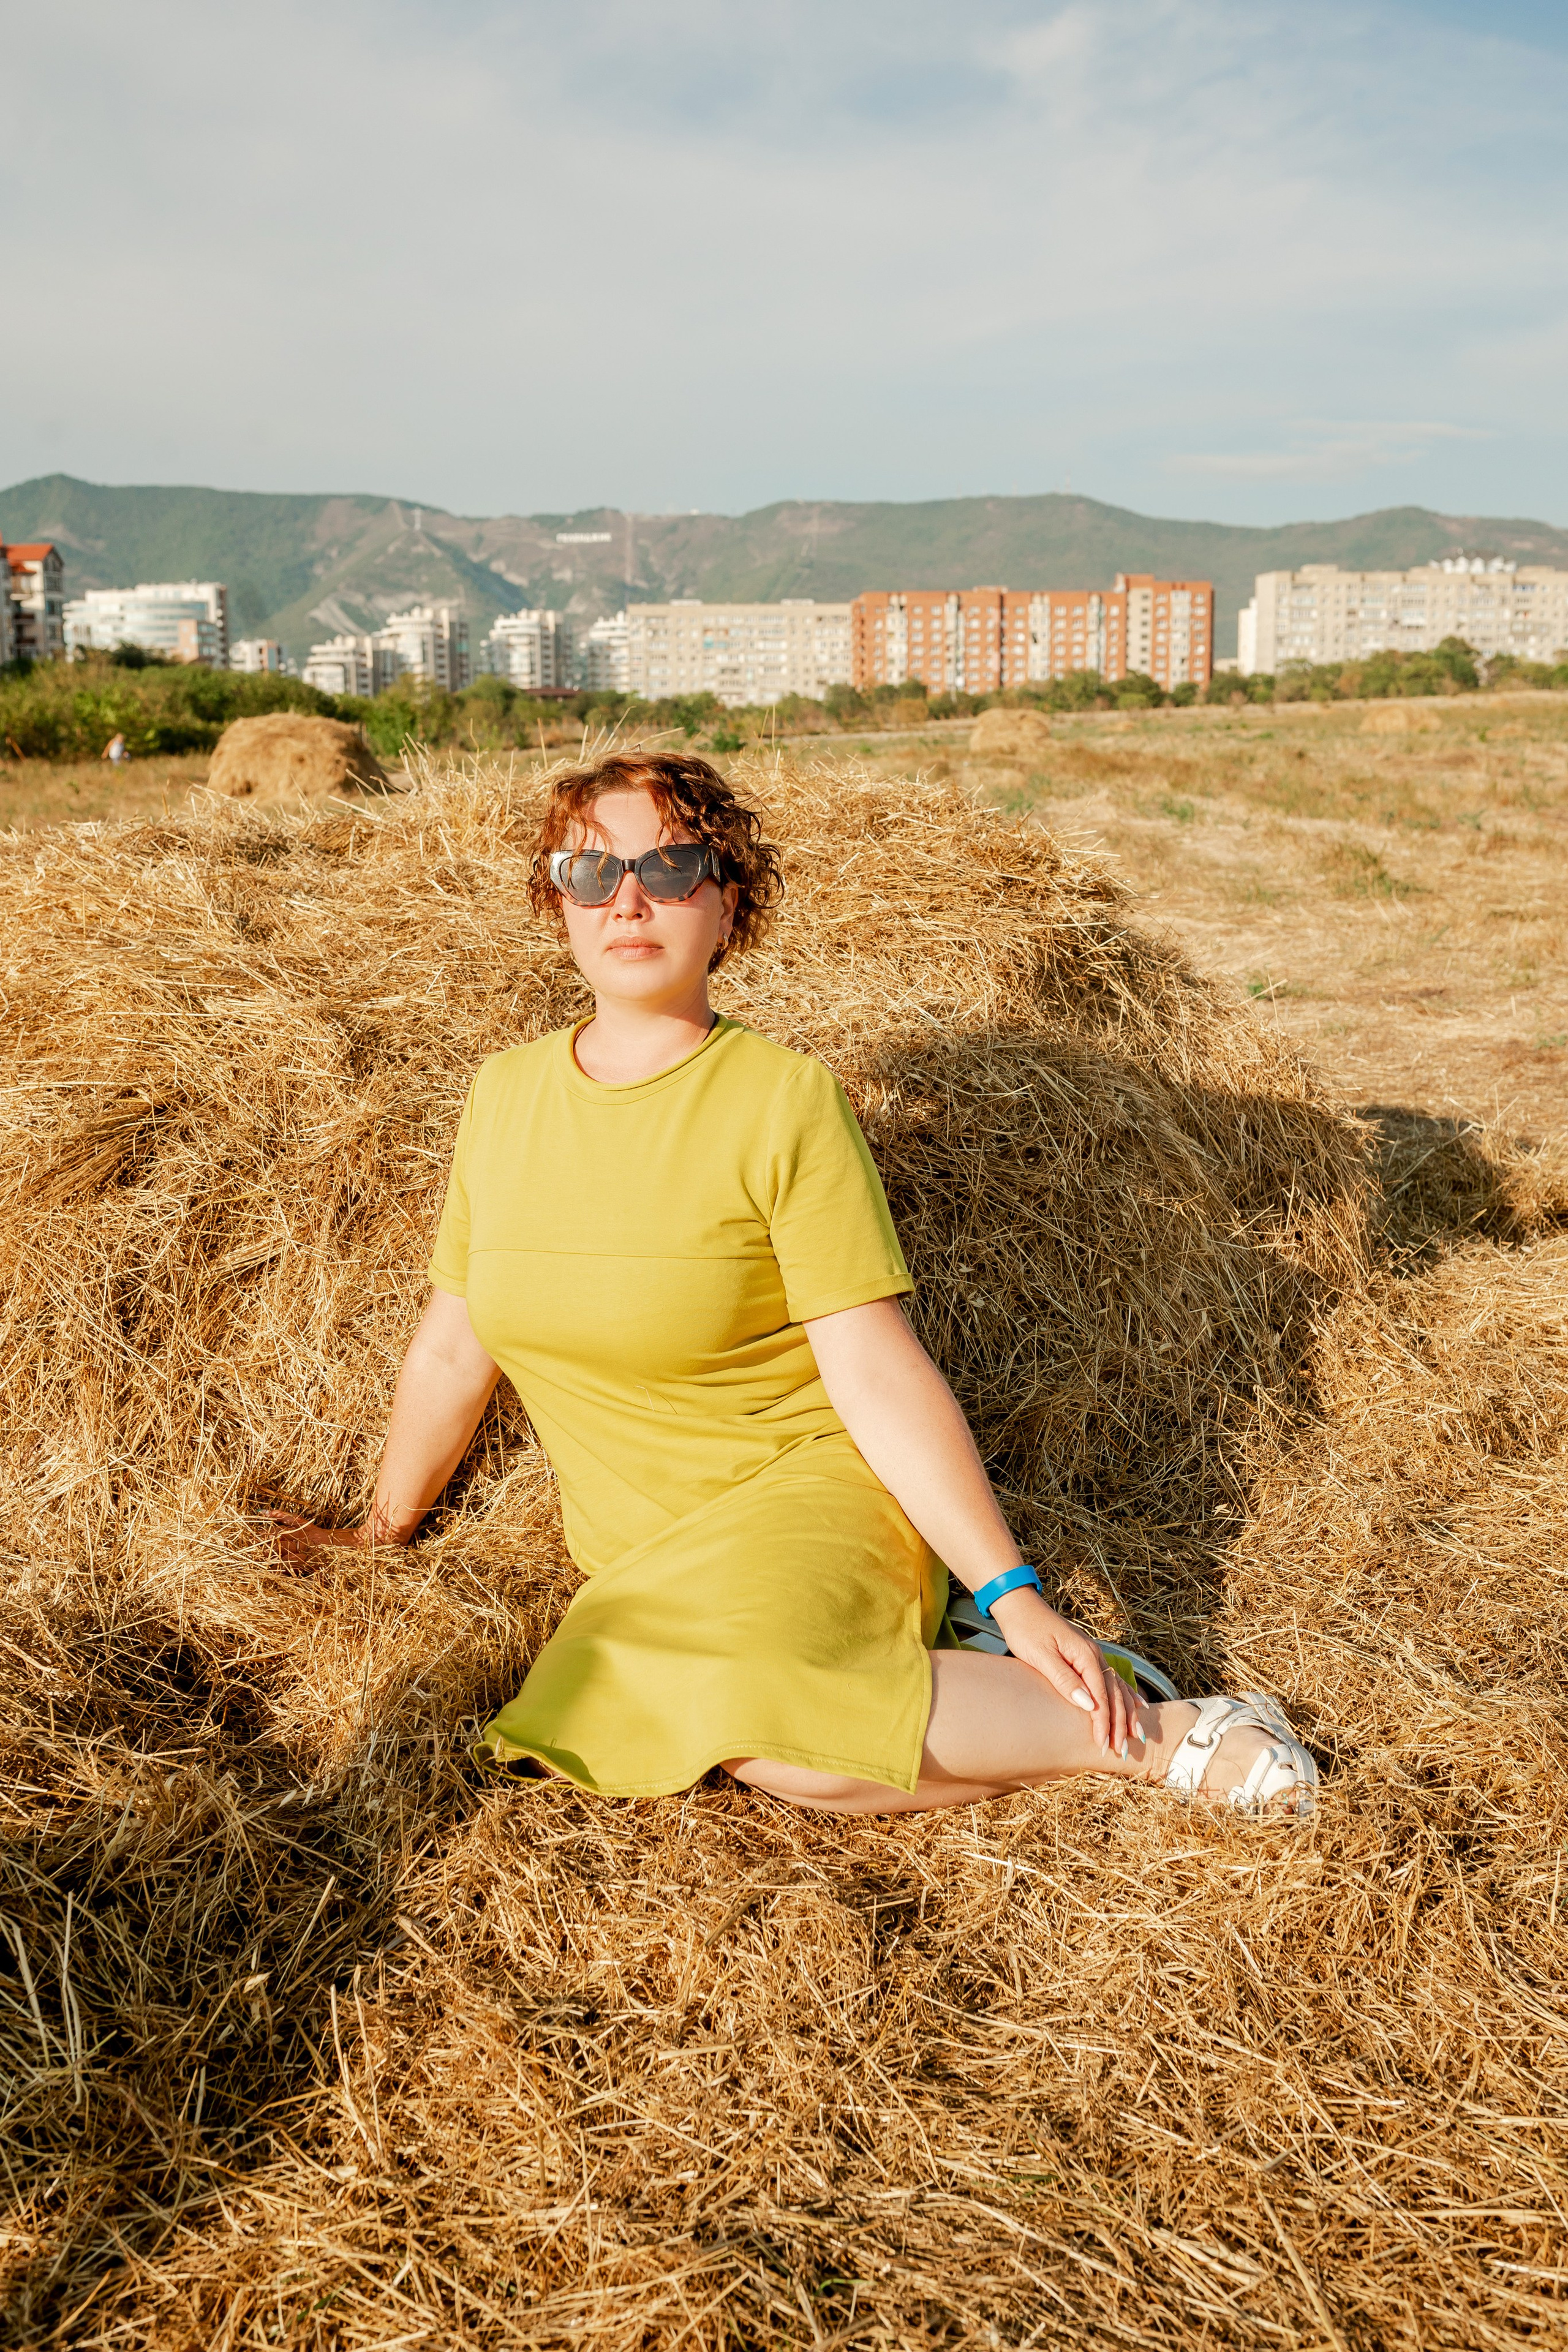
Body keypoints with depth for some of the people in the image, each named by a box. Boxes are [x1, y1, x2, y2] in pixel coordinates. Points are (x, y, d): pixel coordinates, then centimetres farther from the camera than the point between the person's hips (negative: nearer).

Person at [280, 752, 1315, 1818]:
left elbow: (881, 1374, -12)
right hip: (640, 1567, 3)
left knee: (772, 1714, -36)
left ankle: (1161, 1734, -14)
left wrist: (1014, 1596, -17)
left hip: (812, 1498, -3)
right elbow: (452, 1343, 16)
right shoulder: (505, 1096, 6)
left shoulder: (784, 1100, -9)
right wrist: (385, 1525, 25)